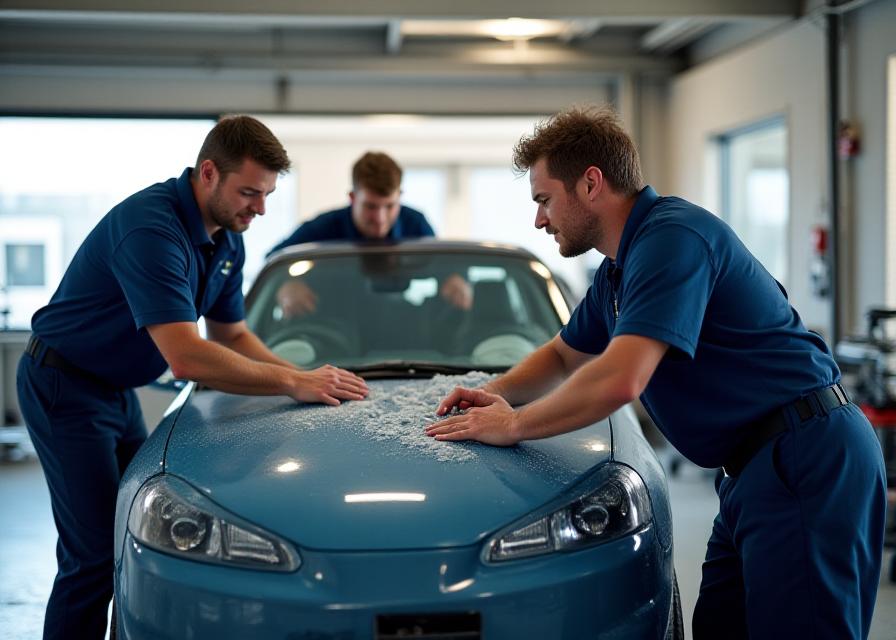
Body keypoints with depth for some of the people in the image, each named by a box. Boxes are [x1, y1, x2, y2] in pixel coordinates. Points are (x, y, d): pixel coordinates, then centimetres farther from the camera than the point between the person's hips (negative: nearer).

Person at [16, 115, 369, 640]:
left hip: (119, 389, 9)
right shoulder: (151, 227, -29)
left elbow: (233, 335, 11)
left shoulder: (227, 240, 1)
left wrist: (306, 379, -5)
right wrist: (293, 383, -28)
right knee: (94, 556, -10)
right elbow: (186, 359, -36)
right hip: (66, 387, -9)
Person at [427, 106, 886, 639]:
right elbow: (564, 356, 33)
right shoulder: (617, 272, 17)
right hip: (756, 468, 11)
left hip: (808, 459, -10)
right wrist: (497, 394, 13)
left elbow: (619, 381, -26)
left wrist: (512, 426, -12)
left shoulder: (673, 235, -17)